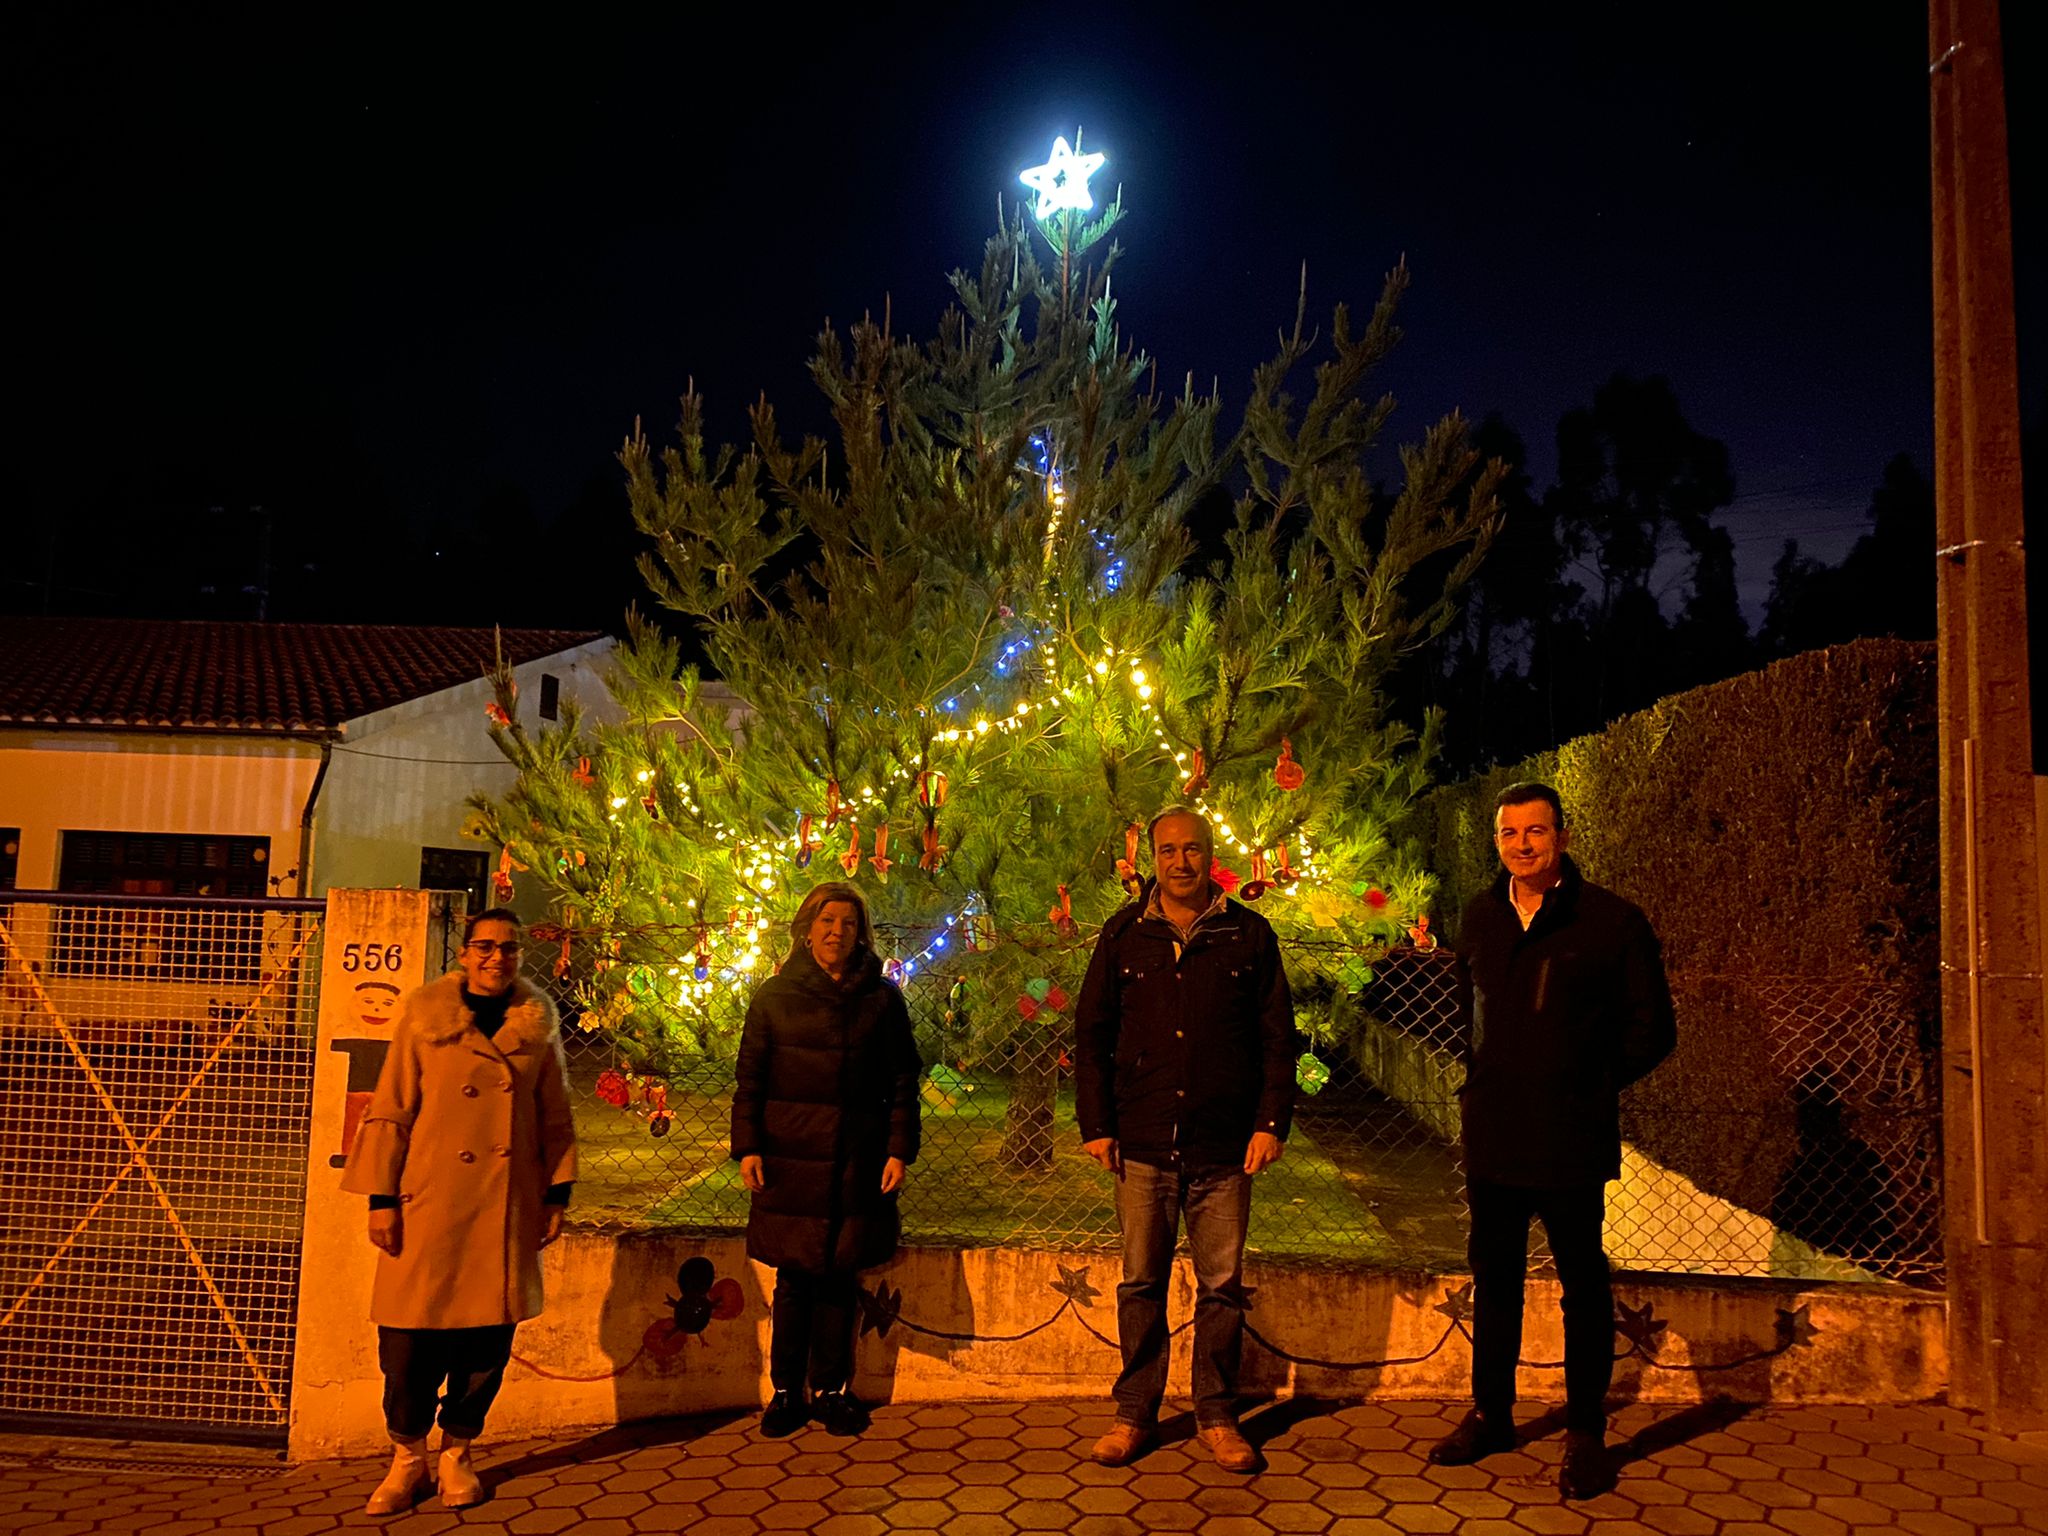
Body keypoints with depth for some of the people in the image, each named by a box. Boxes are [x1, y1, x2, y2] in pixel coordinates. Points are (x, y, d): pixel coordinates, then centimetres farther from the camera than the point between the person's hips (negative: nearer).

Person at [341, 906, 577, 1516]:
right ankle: (407, 1457, 25)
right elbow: (389, 1111, -1)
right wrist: (381, 1198, -4)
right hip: (429, 1203, -2)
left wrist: (556, 1194, 6)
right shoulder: (424, 1017, -1)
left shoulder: (538, 1026, 4)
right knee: (410, 1341, 2)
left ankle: (456, 1453, 28)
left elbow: (556, 1119, 9)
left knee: (487, 1340, 7)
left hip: (507, 1209, 2)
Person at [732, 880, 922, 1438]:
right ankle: (785, 1391, 17)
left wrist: (899, 1150, -1)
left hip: (856, 1162, 1)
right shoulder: (775, 996, 5)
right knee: (794, 1277, 3)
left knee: (838, 1277, 6)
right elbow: (749, 1078, 6)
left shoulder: (881, 999, 5)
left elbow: (903, 1080, 6)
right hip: (791, 1158, 0)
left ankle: (831, 1389, 20)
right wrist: (748, 1147, -2)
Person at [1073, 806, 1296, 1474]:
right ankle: (1134, 1413, 23)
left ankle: (1216, 1415, 23)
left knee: (1222, 1287, 8)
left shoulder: (1249, 935, 3)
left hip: (1223, 1146, 0)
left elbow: (1277, 1037, 5)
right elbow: (1091, 1032, 8)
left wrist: (1271, 1122, -3)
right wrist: (1096, 1124, 2)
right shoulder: (1125, 934, 5)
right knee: (1141, 1283, 9)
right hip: (1143, 1144, 1)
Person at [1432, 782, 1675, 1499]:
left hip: (1571, 1138, -5)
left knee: (1582, 1283, 7)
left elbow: (1652, 1030, -3)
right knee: (1493, 1275, 16)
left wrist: (1589, 1085, -4)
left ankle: (1586, 1433, 22)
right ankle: (1490, 1413, 31)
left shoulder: (1614, 921, -8)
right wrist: (1488, 1079, 12)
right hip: (1491, 1135, 5)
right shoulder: (1481, 917, 7)